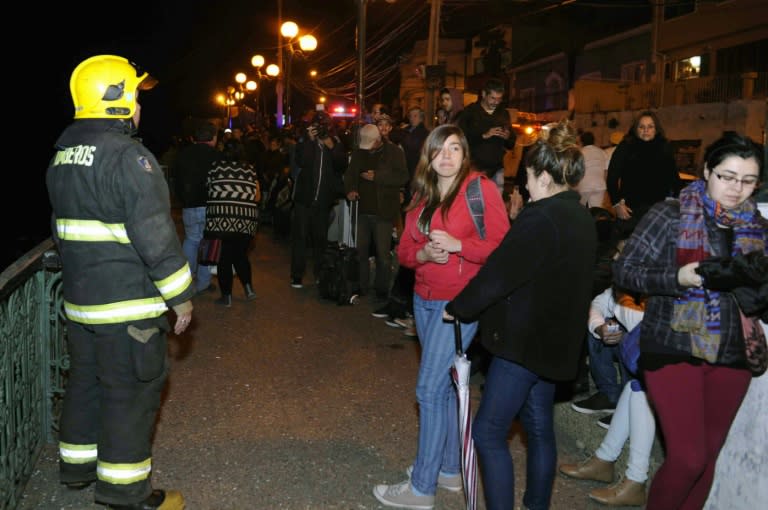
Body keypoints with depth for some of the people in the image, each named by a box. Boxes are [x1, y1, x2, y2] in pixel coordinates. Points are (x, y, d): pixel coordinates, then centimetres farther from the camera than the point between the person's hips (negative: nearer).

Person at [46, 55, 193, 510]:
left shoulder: (63, 154, 12)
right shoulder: (129, 157, -18)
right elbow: (155, 235, -22)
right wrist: (181, 295, -14)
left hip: (80, 300, 9)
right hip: (130, 305, -9)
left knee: (87, 380, 21)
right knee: (131, 392, 2)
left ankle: (77, 463, 36)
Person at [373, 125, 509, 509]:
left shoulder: (480, 188, -10)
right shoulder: (422, 196, 10)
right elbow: (404, 250, 9)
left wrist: (457, 245, -24)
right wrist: (423, 254, -12)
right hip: (424, 300, 7)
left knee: (429, 388, -6)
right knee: (443, 385, 16)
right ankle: (449, 469, 30)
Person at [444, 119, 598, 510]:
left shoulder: (541, 218, -21)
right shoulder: (582, 218, 9)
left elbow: (498, 274, -21)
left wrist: (457, 308, -7)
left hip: (524, 341, -10)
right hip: (555, 341, 10)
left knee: (488, 432, -2)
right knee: (540, 428, 19)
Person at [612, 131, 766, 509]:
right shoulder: (670, 216, -6)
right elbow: (624, 270, -8)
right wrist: (677, 277, -22)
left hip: (732, 355, 5)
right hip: (674, 349, -5)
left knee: (708, 455, 13)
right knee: (688, 456, -8)